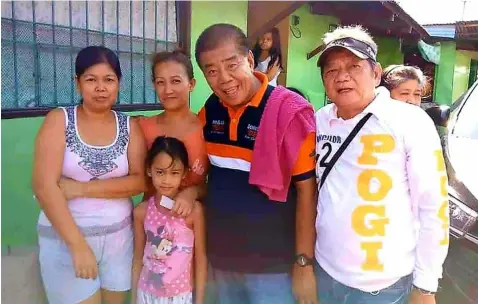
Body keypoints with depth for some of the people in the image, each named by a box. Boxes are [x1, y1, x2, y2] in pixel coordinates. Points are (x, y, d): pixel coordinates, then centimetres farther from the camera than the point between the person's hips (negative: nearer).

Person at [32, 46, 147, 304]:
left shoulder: (129, 127, 1)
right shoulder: (59, 120, -6)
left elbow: (139, 181, -7)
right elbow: (43, 186, -15)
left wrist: (83, 188, -18)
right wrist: (78, 244, -21)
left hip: (118, 236, 3)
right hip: (65, 237, -3)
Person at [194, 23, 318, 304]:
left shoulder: (289, 111, -18)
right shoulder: (210, 110, -1)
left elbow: (307, 190, -16)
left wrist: (304, 263, -14)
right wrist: (191, 190, -6)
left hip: (273, 264, -5)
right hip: (221, 258, 6)